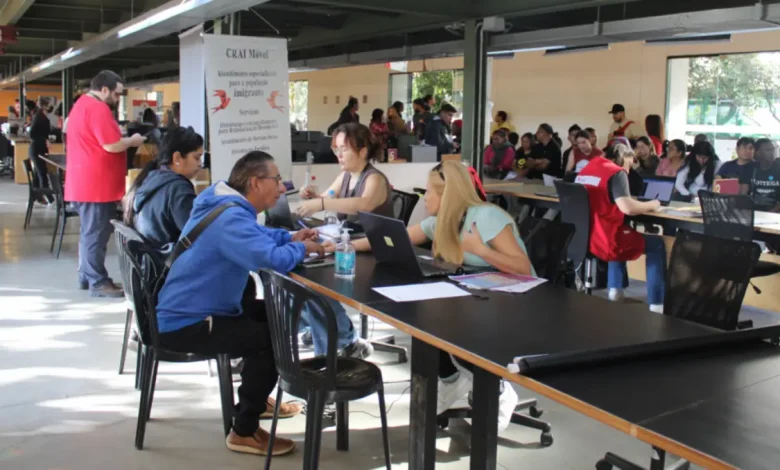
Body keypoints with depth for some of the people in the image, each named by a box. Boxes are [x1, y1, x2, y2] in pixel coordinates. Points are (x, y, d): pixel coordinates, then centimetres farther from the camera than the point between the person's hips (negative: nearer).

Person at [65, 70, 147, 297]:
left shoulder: (82, 105, 18)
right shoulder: (98, 108, -16)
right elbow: (111, 145, -21)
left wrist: (125, 139, 16)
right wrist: (132, 140, -4)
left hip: (84, 182, 11)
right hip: (97, 184, -11)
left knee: (90, 232, 17)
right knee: (96, 234, -6)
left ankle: (86, 276, 24)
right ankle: (98, 282, -2)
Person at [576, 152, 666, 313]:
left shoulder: (587, 168, 15)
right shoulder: (616, 172, -9)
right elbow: (627, 208, -21)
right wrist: (651, 205, -2)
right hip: (604, 242, -8)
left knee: (619, 229, 39)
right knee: (657, 244, 14)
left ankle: (615, 289, 32)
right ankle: (656, 304, 10)